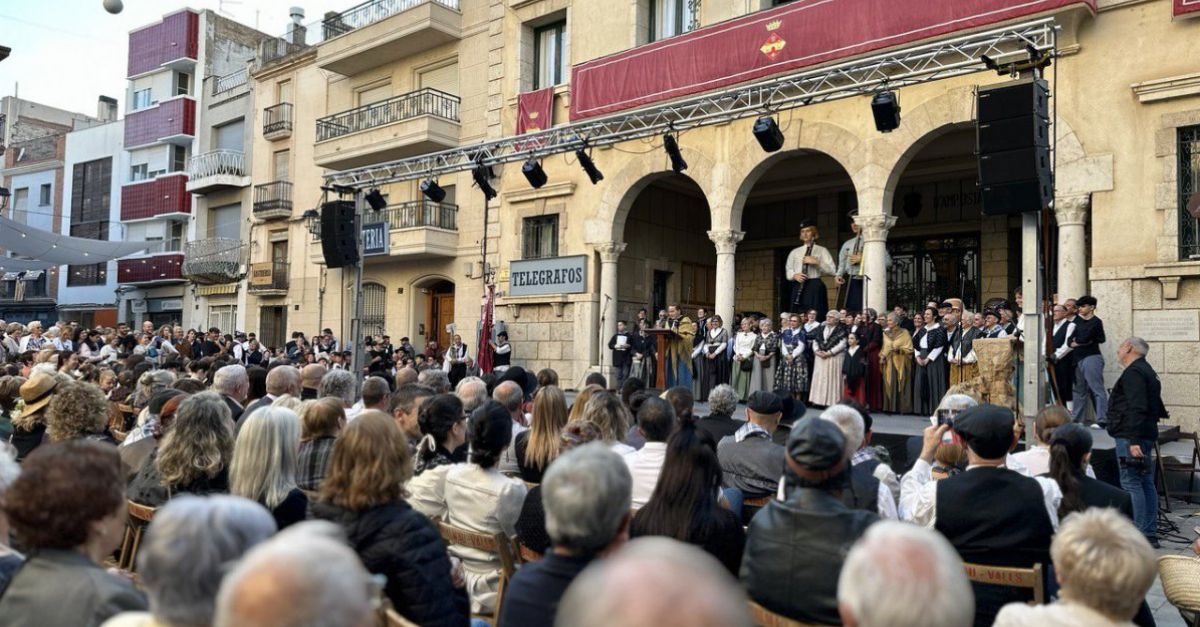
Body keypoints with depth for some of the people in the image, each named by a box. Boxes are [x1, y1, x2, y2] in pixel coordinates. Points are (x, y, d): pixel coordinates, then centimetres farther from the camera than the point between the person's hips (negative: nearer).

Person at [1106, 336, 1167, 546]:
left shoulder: (1133, 373, -12)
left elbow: (1136, 408, -22)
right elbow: (1157, 408, 24)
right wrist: (1137, 438, 21)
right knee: (1146, 483, 11)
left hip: (1131, 436, -10)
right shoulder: (1148, 372, 21)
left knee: (1130, 484, -9)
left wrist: (1133, 440, -27)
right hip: (1147, 435, 10)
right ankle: (1150, 535, 16)